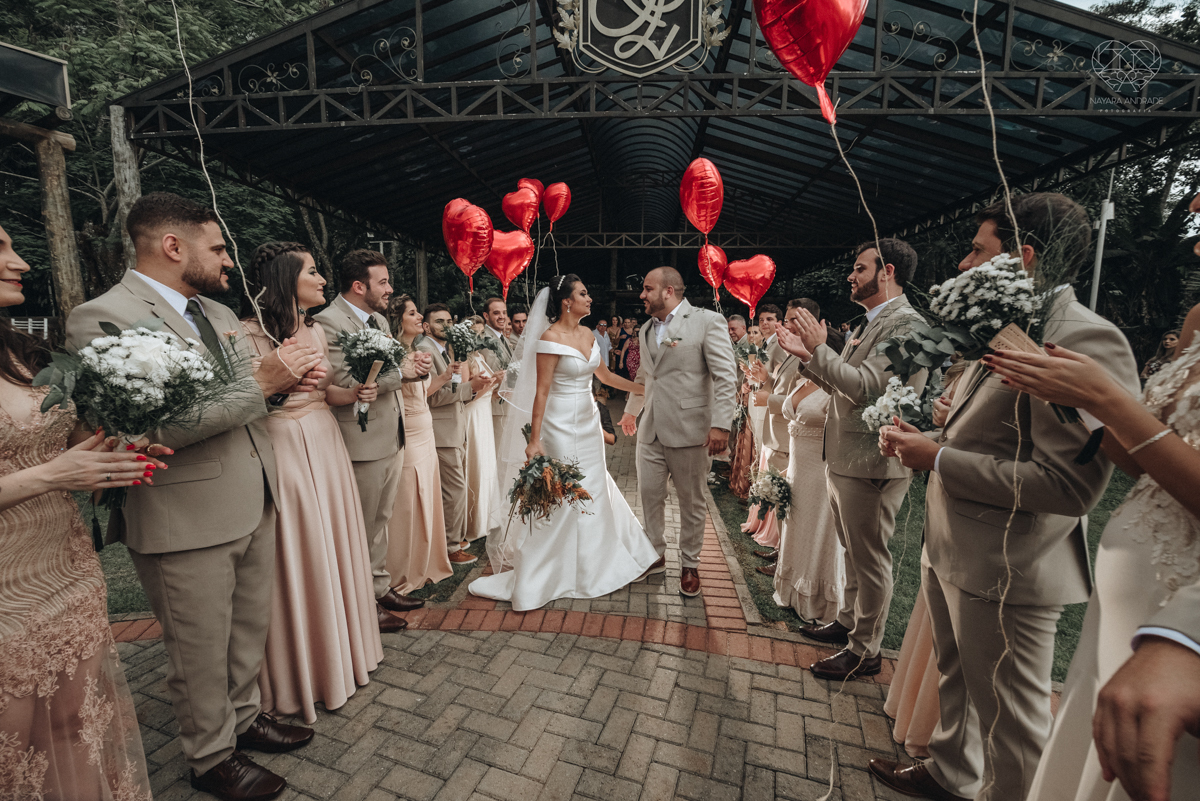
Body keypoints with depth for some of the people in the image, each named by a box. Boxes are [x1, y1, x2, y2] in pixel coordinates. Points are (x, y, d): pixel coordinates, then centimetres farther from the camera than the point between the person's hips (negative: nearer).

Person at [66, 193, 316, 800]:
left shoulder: (218, 312, 10)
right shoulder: (102, 317, -15)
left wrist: (288, 377, -6)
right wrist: (262, 381, -24)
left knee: (251, 629, 22)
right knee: (201, 651, 14)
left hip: (254, 505, 7)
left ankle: (244, 717, 45)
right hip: (187, 523, -7)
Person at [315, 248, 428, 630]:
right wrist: (401, 370, -18)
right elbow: (344, 383, -24)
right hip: (362, 443, -8)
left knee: (380, 522, 20)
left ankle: (380, 588, 36)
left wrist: (414, 363, 0)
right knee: (360, 530, 8)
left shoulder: (380, 320, 12)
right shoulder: (328, 322, -15)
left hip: (392, 438, 8)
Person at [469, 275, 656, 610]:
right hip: (562, 424, -8)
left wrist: (646, 389, 19)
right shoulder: (550, 338, -15)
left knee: (593, 490, 17)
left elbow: (606, 375, 18)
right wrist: (534, 440, -20)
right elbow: (541, 391, -18)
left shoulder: (588, 334, 7)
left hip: (588, 422, 8)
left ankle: (591, 562, 39)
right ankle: (540, 576, 20)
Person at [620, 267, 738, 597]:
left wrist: (721, 424, -19)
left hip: (689, 429, -6)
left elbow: (726, 376, -12)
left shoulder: (707, 321, -7)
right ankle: (656, 555, 33)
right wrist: (631, 410, 28)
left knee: (691, 501, 8)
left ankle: (690, 565, 28)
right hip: (650, 429, 6)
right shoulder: (646, 329, 15)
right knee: (649, 494, 12)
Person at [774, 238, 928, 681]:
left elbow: (865, 386, -26)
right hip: (845, 458, 10)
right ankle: (849, 621, 41)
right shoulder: (871, 323, 15)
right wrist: (806, 356, 8)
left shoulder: (905, 323, -17)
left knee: (870, 559, 6)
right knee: (854, 552, 23)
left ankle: (864, 650, 23)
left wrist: (819, 349, -21)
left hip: (871, 463, -10)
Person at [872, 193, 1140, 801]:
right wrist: (925, 439, 2)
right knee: (956, 682, 28)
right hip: (949, 551, 10)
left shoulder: (1087, 341, -20)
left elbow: (1069, 485, -27)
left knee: (1010, 717, 13)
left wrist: (938, 459, -21)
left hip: (1006, 573, -9)